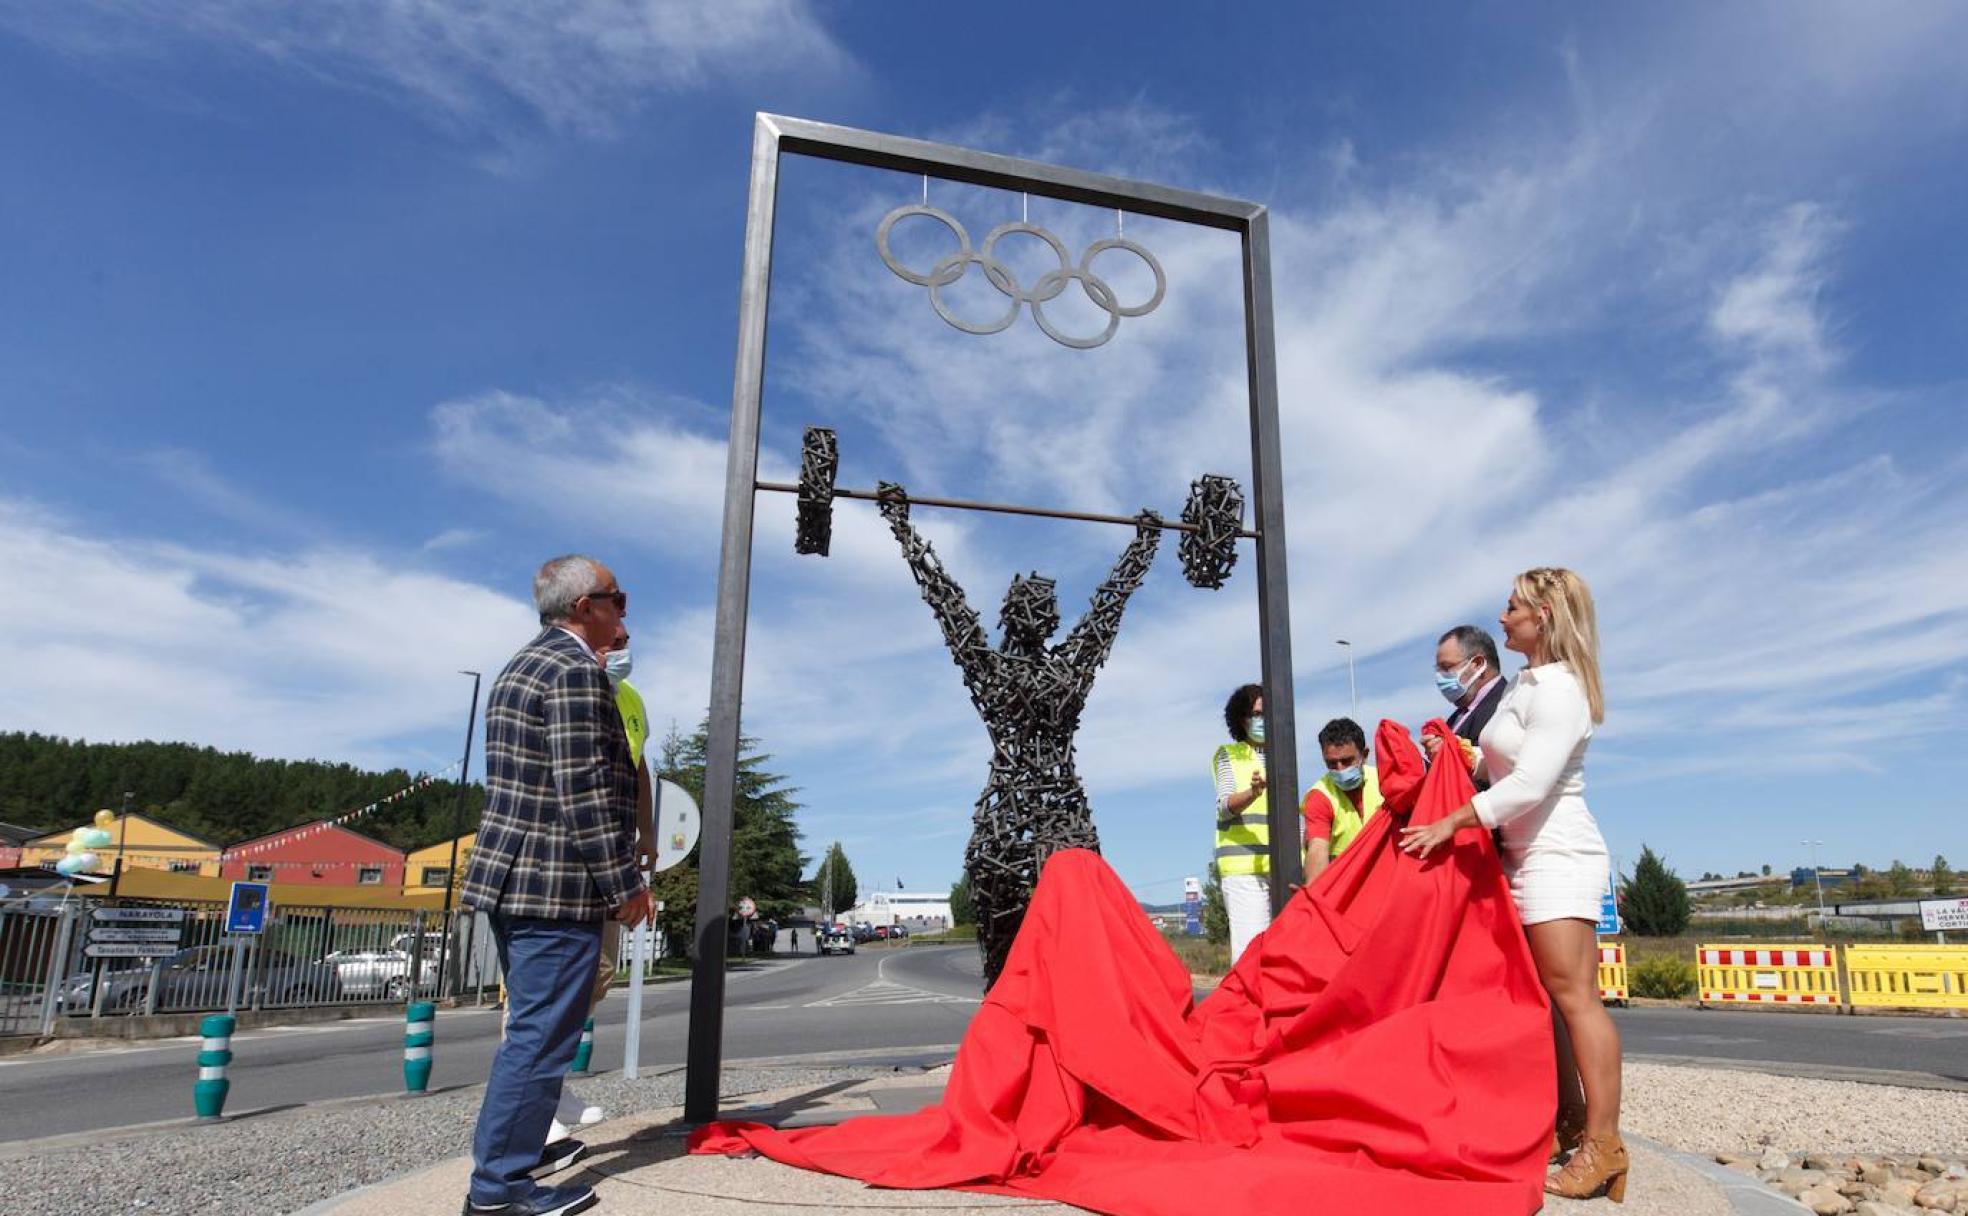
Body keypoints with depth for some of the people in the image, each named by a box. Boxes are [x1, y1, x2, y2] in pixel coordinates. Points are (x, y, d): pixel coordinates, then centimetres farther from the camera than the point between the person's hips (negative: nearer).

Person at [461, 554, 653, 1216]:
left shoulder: (522, 665, 17)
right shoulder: (575, 668, -15)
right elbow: (584, 790, -21)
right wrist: (624, 883, -16)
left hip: (510, 875, 11)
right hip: (557, 886, -10)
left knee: (531, 1025, 21)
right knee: (541, 1032, -3)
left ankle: (513, 1149, 33)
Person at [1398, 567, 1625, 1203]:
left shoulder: (1558, 690, -14)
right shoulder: (1524, 682, 15)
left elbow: (1528, 784, -21)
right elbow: (1502, 764, 23)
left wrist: (1449, 824, -18)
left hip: (1558, 857, -10)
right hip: (1528, 857, 10)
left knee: (1573, 995, -9)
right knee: (1545, 998, 12)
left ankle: (1603, 1145, -5)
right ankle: (1570, 1126, 19)